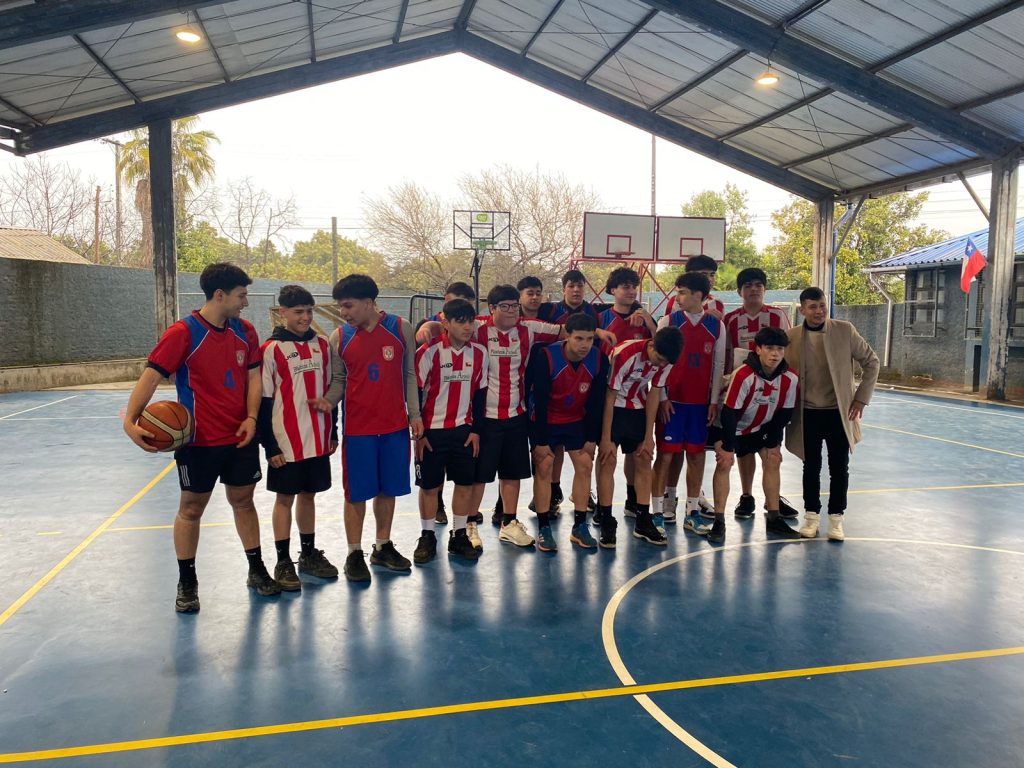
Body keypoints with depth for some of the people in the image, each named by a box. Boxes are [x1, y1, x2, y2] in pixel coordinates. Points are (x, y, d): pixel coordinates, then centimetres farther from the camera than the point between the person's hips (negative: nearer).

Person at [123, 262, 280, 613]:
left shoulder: (245, 331, 3)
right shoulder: (183, 333, -13)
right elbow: (151, 376, -16)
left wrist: (251, 417, -5)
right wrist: (131, 420, -27)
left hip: (240, 437, 4)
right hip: (198, 439, -4)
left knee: (243, 501, 15)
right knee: (191, 508, 8)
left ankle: (257, 571, 28)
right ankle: (187, 583, 23)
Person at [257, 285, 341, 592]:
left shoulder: (322, 345, 7)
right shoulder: (271, 350, -7)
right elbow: (263, 402, -7)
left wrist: (333, 432, 13)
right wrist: (270, 446, -10)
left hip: (318, 440, 4)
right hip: (287, 443, -4)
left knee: (308, 495, 15)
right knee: (285, 498, 6)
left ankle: (309, 554, 29)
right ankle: (283, 563, 16)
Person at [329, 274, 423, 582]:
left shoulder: (400, 328, -2)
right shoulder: (339, 337, -1)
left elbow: (409, 374, 4)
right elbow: (339, 381, 3)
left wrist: (414, 413, 2)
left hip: (395, 425, 1)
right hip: (357, 428, -1)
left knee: (388, 488, 12)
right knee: (356, 493, 4)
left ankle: (383, 547, 28)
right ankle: (354, 554, 18)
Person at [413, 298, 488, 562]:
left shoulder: (479, 353, -1)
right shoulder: (428, 352, -13)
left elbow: (480, 394, 7)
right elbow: (415, 393, -8)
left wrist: (475, 430, 4)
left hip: (464, 430, 3)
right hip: (431, 431, -3)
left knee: (465, 483, 7)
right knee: (429, 486, 6)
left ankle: (459, 536, 21)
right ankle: (427, 537, 21)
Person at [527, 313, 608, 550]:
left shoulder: (599, 359, -17)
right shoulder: (546, 356, -28)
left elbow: (596, 402, -7)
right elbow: (539, 401, -22)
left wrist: (592, 438, -3)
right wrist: (540, 440, -19)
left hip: (577, 421, 4)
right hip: (546, 420, -3)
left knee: (585, 466, 0)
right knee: (544, 467, -7)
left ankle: (579, 526, 11)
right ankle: (544, 529, 2)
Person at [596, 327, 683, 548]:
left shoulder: (665, 359, -14)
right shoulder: (624, 354, -30)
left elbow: (654, 395, -3)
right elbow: (610, 397, -22)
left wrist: (648, 436, -1)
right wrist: (605, 438, -18)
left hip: (637, 409, 5)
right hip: (612, 407, -5)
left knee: (644, 460, 3)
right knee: (607, 461, -9)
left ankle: (643, 521, 12)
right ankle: (606, 522, -3)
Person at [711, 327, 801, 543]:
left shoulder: (790, 379, -18)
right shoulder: (743, 375, -33)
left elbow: (783, 414, -5)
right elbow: (729, 412, -27)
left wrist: (773, 443, -1)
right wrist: (728, 447, -22)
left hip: (761, 427, 5)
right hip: (731, 427, -5)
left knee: (773, 460, 1)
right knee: (724, 463, -16)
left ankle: (774, 519, 16)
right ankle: (719, 522, -9)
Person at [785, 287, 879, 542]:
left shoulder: (845, 330, -5)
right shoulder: (791, 336, -4)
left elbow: (871, 362, 2)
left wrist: (861, 398, -3)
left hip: (839, 412, 0)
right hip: (808, 414, 0)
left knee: (839, 468, 6)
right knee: (811, 467, 10)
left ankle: (836, 517, 20)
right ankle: (811, 515, 24)